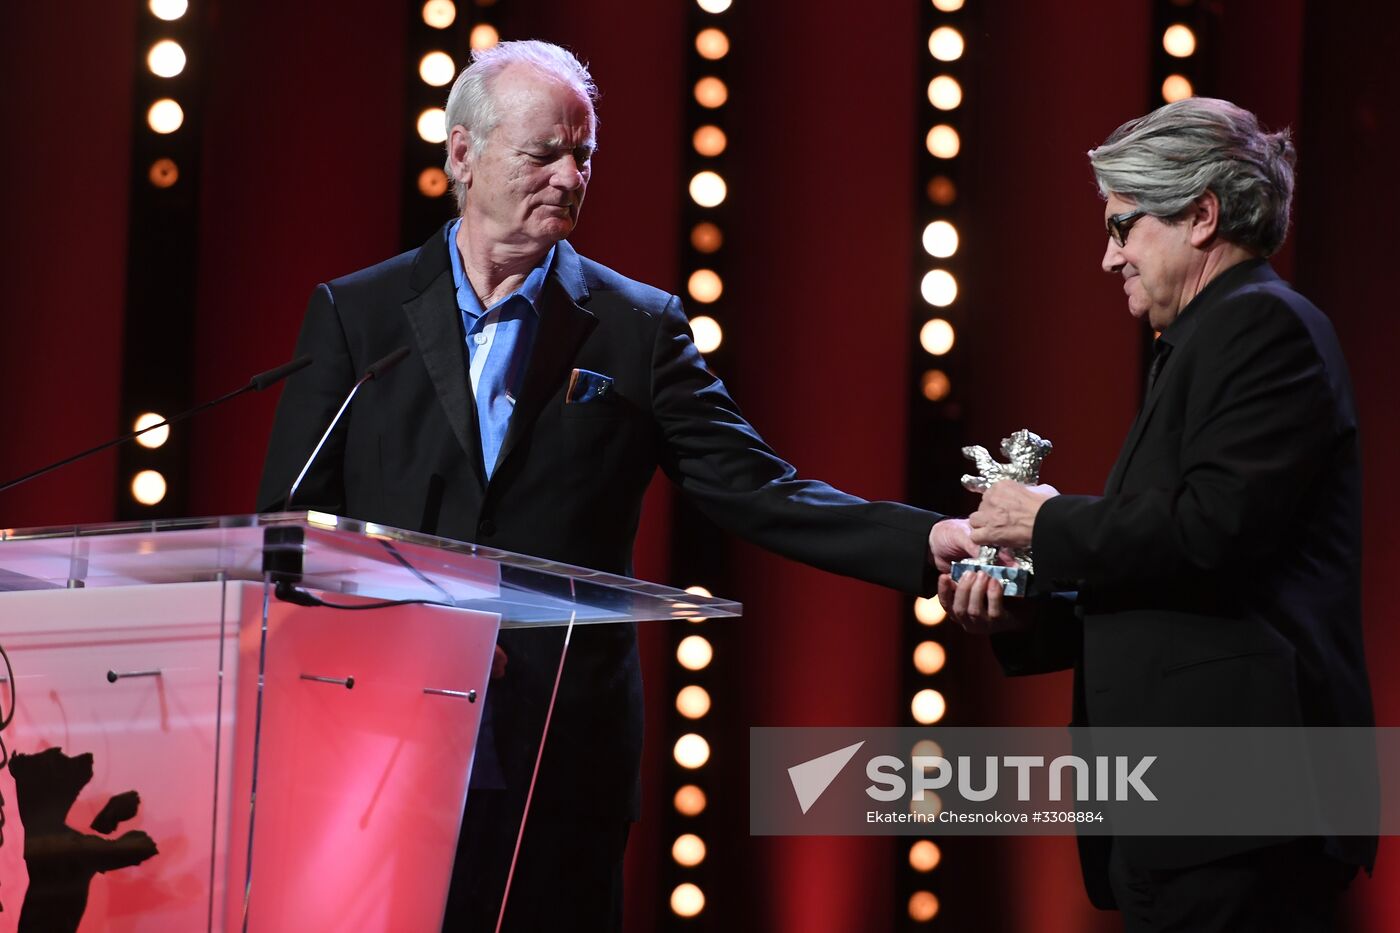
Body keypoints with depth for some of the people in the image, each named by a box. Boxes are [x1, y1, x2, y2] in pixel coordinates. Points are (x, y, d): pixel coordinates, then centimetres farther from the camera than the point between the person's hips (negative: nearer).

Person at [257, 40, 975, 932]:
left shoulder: (637, 329, 6)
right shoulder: (355, 314, 6)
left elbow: (755, 489, -1)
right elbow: (289, 521, 5)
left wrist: (927, 542, -15)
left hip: (561, 764, 0)